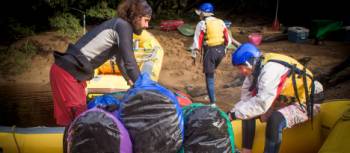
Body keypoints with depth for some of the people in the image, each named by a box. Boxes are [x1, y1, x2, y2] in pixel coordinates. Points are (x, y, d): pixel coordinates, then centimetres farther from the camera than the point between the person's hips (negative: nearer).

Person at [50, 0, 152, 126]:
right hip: (68, 72, -9)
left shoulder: (118, 26, 17)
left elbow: (121, 60, 31)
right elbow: (130, 62, -16)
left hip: (73, 71, 9)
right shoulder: (123, 25, -11)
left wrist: (131, 82, 39)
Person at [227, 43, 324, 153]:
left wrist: (234, 114, -32)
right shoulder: (255, 68, -6)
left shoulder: (270, 69, -32)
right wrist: (233, 111, -20)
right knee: (249, 111, 1)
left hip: (304, 104, -9)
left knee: (275, 119, -35)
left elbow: (262, 103, -38)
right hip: (285, 100, 9)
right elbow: (246, 97, -5)